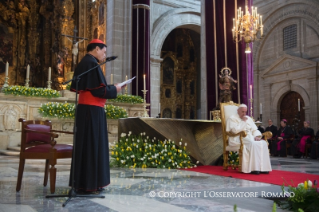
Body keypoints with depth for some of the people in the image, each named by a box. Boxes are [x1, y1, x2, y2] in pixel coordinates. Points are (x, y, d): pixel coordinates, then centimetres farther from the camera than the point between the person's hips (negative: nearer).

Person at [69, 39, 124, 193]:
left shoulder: (83, 63, 16)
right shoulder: (92, 63, -13)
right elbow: (99, 89, -19)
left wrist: (110, 88, 17)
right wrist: (114, 89, -2)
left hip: (85, 109, 10)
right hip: (92, 110, -10)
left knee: (85, 145, 12)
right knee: (91, 145, -5)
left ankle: (82, 182, 19)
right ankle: (88, 184, 1)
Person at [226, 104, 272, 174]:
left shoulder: (248, 118, 22)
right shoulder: (232, 118, 1)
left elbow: (254, 130, 17)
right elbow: (235, 130, -14)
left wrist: (257, 136, -5)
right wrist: (243, 122, -8)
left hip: (250, 138, 7)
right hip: (238, 139, -7)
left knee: (263, 143, -21)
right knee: (253, 144, -35)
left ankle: (263, 167, -25)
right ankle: (253, 168, -33)